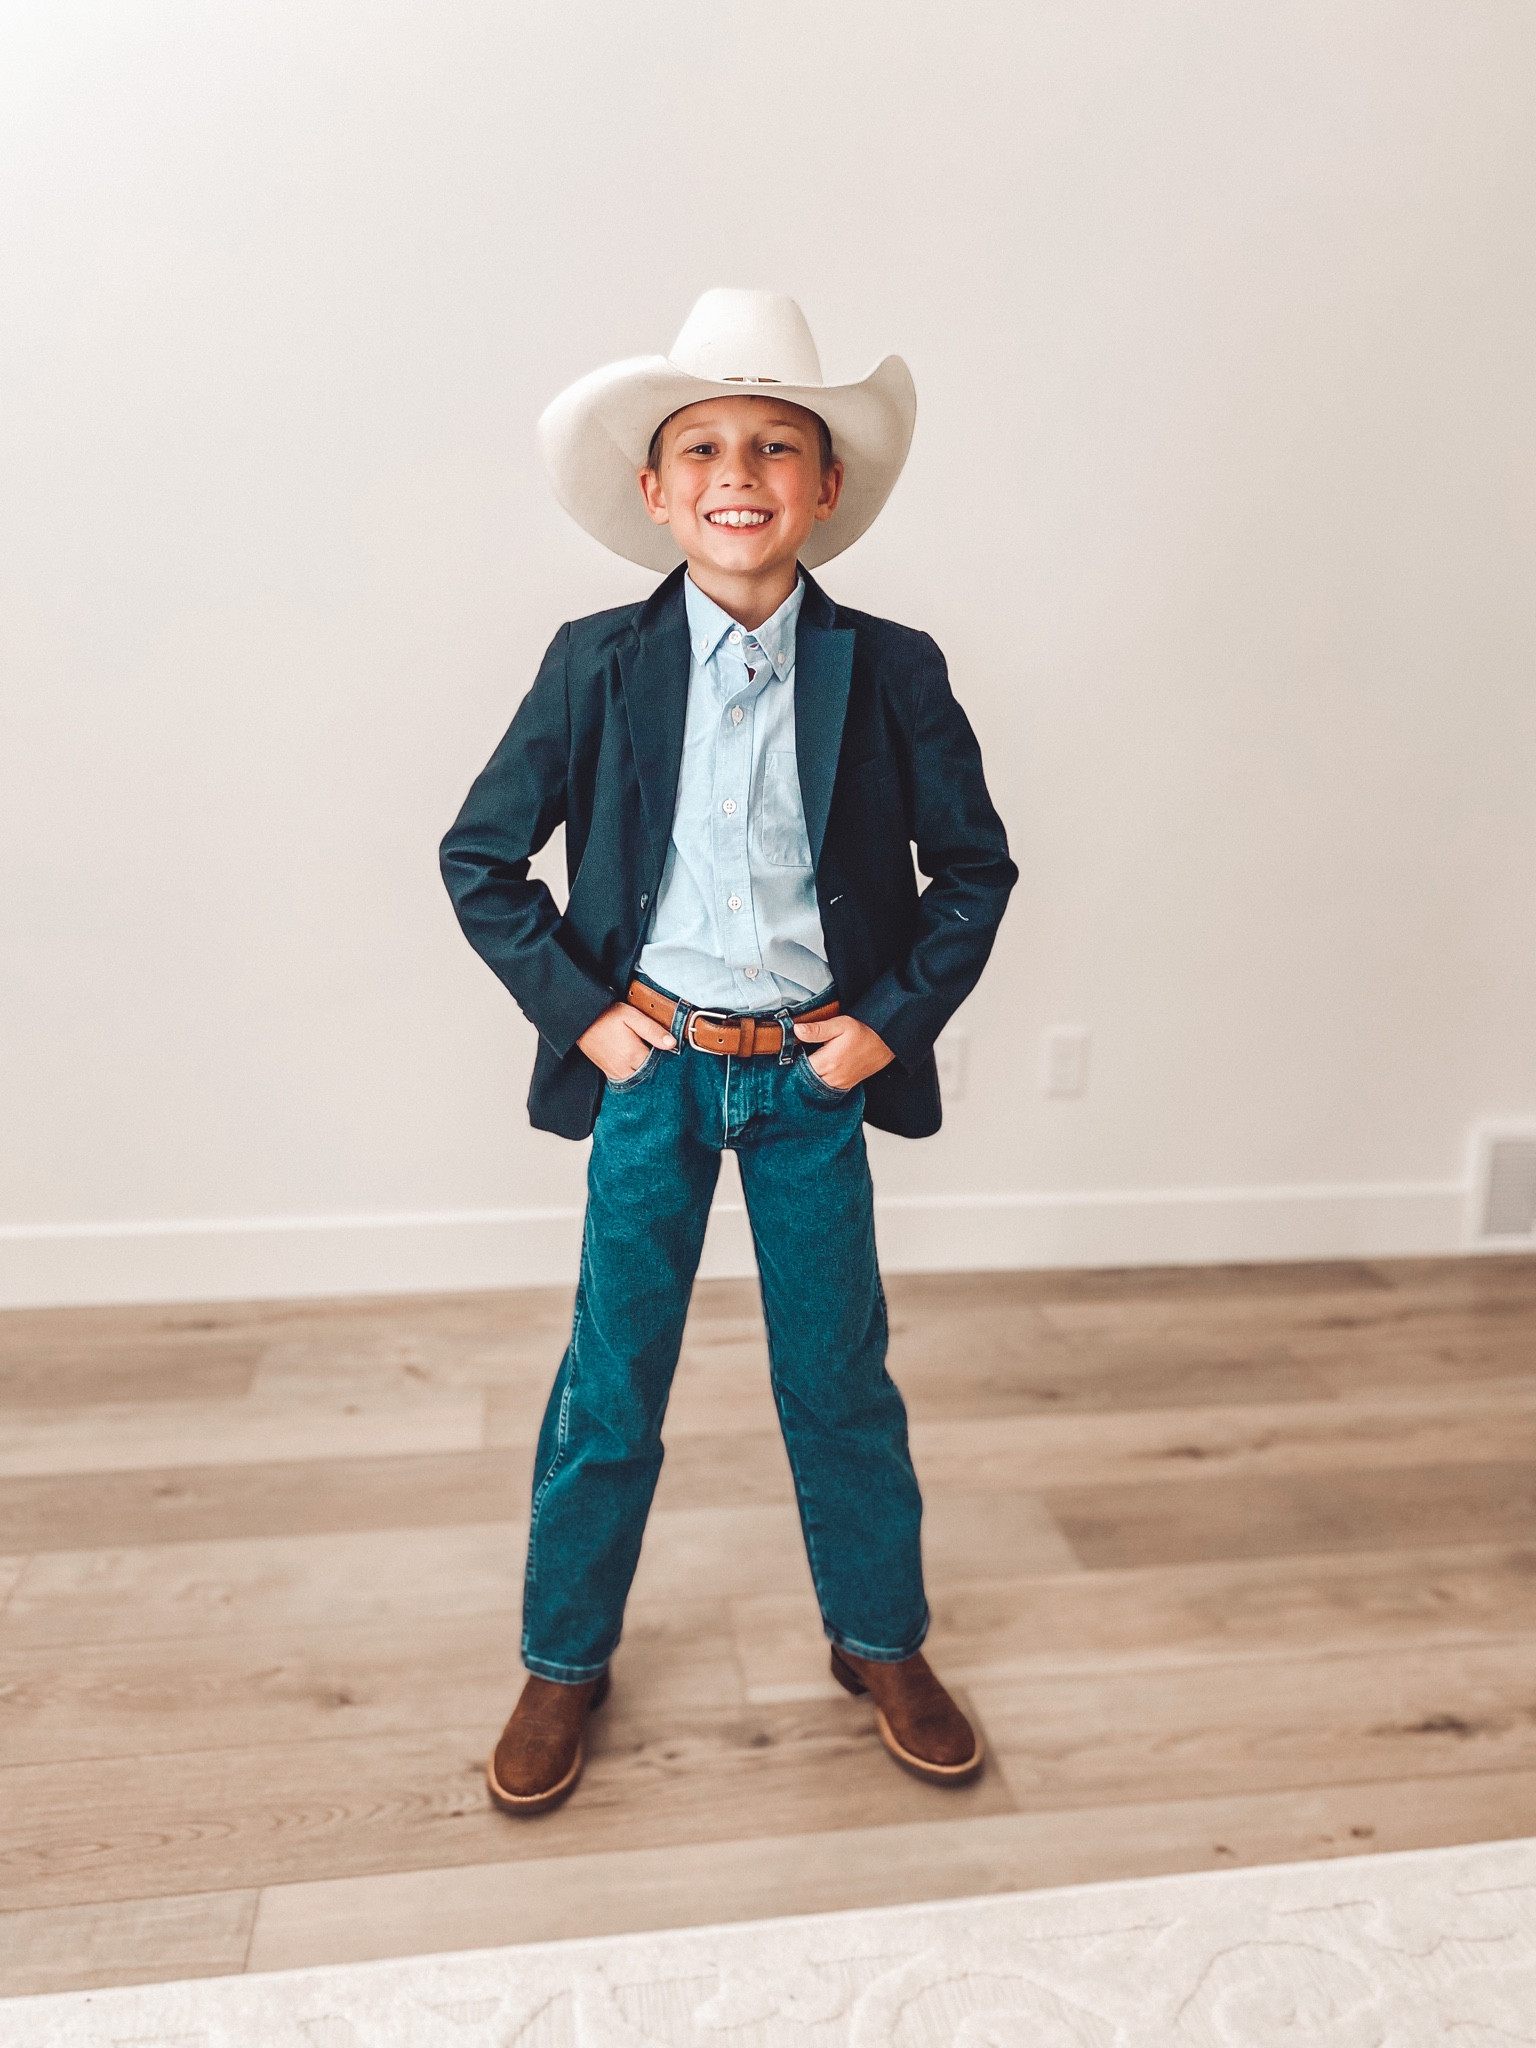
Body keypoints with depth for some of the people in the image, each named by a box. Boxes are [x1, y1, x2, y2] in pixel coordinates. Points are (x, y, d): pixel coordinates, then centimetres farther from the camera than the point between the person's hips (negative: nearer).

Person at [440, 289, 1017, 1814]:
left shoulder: (889, 671, -4)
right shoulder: (597, 665, -4)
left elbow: (975, 865, 5)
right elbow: (479, 853, 2)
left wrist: (896, 1016, -4)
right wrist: (575, 1005, -6)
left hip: (815, 1072, 1)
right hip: (649, 1066, 0)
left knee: (839, 1374, 13)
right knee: (609, 1379, 10)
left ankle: (880, 1640, 36)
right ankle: (564, 1659, 33)